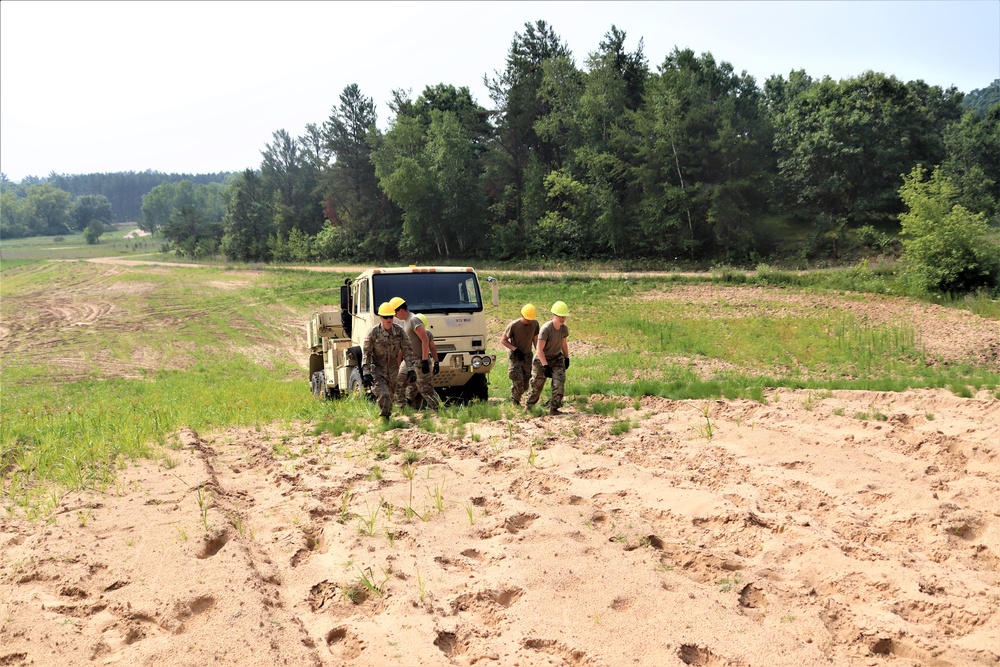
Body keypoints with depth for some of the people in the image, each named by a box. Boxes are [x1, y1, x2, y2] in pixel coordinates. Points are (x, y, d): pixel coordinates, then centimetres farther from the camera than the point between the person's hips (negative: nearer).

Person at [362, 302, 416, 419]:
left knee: (390, 396, 13)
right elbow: (366, 354, -10)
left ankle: (387, 416, 32)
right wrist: (366, 373, -16)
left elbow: (406, 350, -1)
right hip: (377, 370, -3)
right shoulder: (372, 332, -14)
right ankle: (384, 418, -5)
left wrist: (411, 368, -8)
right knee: (383, 395, -19)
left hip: (393, 369, 4)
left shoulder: (399, 331, -5)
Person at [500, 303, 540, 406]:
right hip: (515, 356, -4)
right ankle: (515, 402, 8)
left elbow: (535, 339, 6)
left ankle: (515, 399, 26)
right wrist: (515, 349, -19)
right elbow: (503, 340, -10)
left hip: (527, 356, 4)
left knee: (526, 383, 5)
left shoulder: (535, 323, -6)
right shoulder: (513, 325, -19)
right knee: (518, 381, -11)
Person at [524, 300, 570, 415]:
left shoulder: (564, 328, -7)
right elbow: (539, 349, -25)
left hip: (557, 358, 5)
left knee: (559, 382, -10)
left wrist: (567, 358, 16)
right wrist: (545, 366, -29)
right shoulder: (546, 328, -27)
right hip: (542, 359, -5)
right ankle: (528, 407, 27)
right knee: (537, 385, 4)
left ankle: (554, 408, 1)